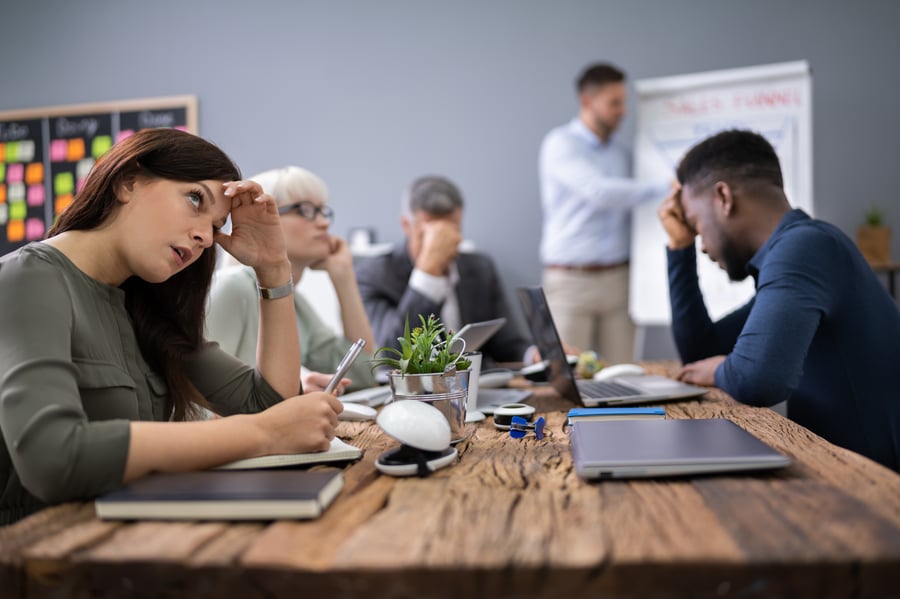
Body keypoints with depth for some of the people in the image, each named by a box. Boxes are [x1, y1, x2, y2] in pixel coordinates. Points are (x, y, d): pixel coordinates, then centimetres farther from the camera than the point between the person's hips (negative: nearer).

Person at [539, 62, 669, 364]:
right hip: (571, 280, -5)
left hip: (618, 279, 5)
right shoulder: (560, 144, -7)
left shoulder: (621, 150, 13)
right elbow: (599, 192, -21)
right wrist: (663, 189, -22)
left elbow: (626, 201, 16)